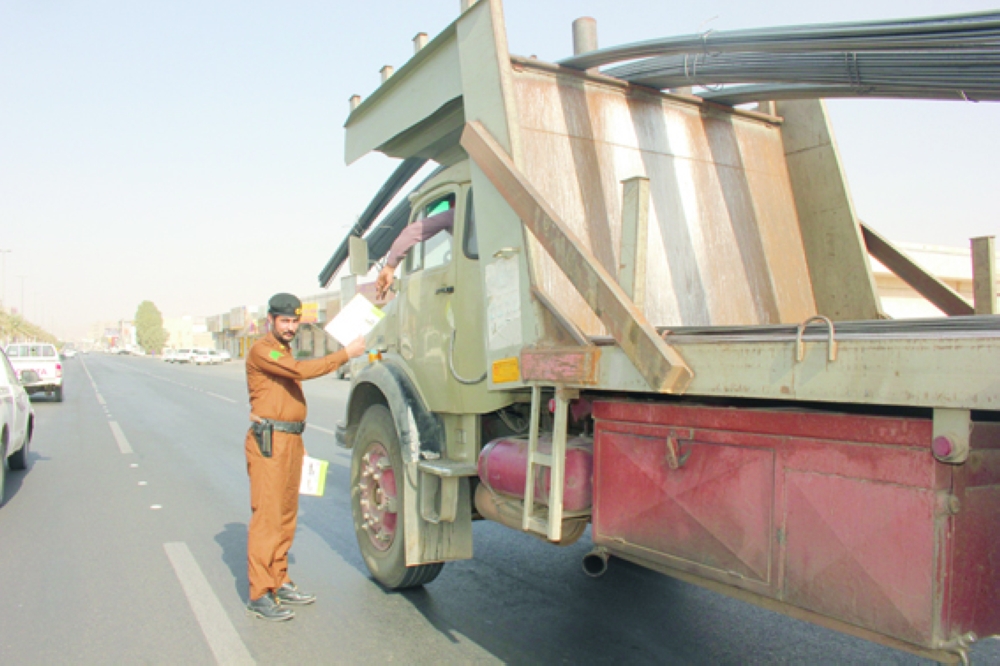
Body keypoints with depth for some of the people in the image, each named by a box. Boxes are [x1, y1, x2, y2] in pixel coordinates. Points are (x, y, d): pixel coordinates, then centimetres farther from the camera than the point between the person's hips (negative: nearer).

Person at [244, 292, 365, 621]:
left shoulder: (285, 353, 21)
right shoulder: (262, 351, -9)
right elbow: (302, 370, -23)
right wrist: (346, 353, -20)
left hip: (290, 440, 9)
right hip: (269, 442, -9)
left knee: (286, 515, 12)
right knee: (266, 516, -8)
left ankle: (278, 582, 21)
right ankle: (259, 594, -3)